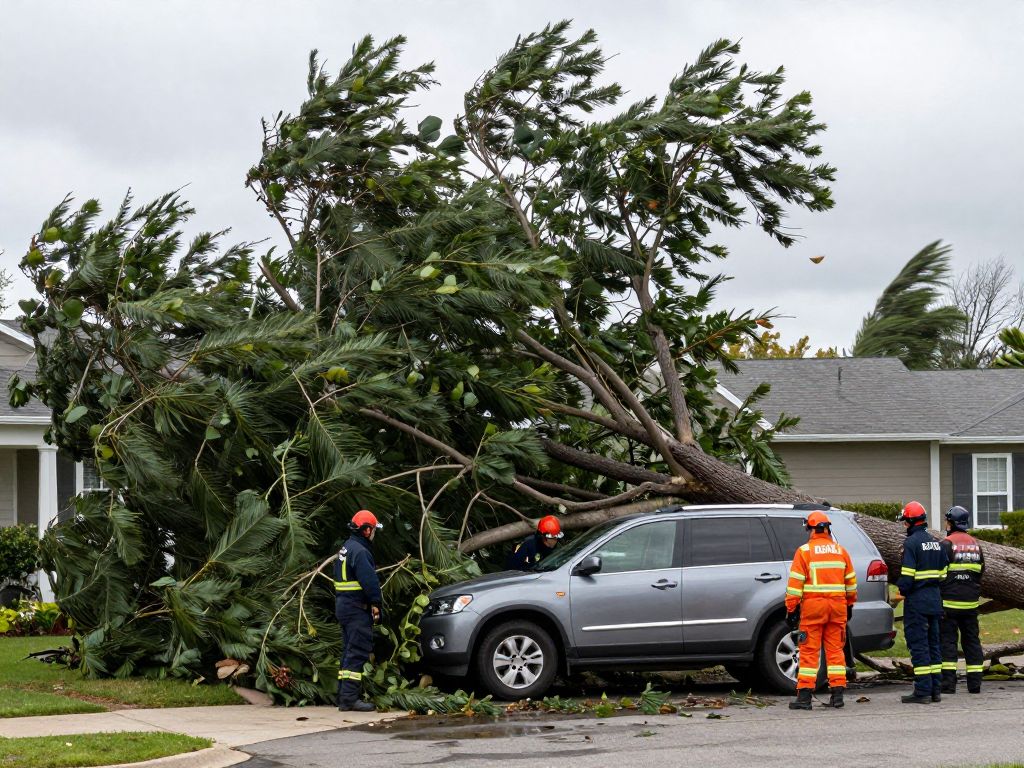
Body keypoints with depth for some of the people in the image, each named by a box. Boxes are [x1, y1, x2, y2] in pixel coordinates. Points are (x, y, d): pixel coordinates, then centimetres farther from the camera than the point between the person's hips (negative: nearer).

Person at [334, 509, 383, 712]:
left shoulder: (346, 549, 18)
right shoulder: (360, 551, -16)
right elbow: (370, 581, -23)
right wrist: (376, 604, -16)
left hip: (343, 605, 11)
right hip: (357, 609, -11)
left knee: (350, 651, 15)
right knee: (358, 651, -11)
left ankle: (343, 695, 18)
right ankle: (349, 697, -16)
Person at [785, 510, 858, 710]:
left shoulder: (804, 551, -4)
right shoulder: (841, 551, 11)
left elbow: (795, 583, -7)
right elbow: (851, 581, 17)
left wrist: (791, 609, -3)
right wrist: (850, 604, 28)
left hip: (813, 605, -4)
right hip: (838, 604, 4)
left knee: (809, 652, -2)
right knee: (835, 650, 9)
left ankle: (804, 696, -4)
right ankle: (837, 694, 6)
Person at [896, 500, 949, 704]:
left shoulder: (911, 543, -13)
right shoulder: (935, 542, 14)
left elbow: (907, 575, -18)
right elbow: (943, 572, 15)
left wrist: (902, 590, -3)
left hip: (916, 601, -8)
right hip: (934, 599, 8)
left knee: (918, 644, -6)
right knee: (933, 643, 13)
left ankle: (922, 691, -8)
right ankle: (935, 689, 14)